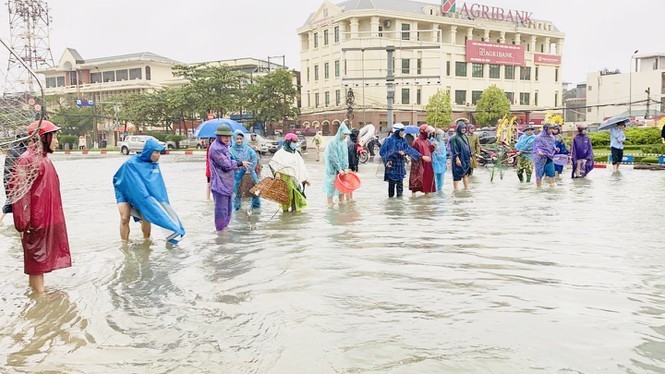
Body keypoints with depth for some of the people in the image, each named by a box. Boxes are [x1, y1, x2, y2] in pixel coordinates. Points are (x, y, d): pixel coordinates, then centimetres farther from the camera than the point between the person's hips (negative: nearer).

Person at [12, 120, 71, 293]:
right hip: (37, 221, -9)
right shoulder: (26, 160, -16)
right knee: (37, 258, 0)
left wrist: (54, 217, 23)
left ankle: (37, 289, 28)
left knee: (41, 258, 17)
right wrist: (24, 222, -21)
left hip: (48, 219, 9)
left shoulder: (44, 158, 12)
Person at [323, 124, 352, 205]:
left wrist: (346, 168, -4)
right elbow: (334, 157, -17)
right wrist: (339, 169, -17)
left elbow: (345, 156, 6)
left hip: (341, 168, 7)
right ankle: (330, 203, 5)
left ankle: (341, 201, 18)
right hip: (333, 168, -7)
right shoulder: (333, 142, -15)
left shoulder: (344, 142, 6)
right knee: (332, 184, -2)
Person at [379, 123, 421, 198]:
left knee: (400, 183, 4)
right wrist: (386, 161, -14)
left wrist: (419, 156, -2)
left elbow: (409, 149, 6)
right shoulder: (389, 140, -7)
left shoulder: (403, 140, 8)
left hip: (400, 165, 4)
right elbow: (382, 152, -6)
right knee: (391, 183, 0)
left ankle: (399, 196, 10)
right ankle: (391, 197, 10)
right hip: (391, 165, -4)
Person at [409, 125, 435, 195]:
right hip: (419, 164, -7)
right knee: (418, 179, -9)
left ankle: (427, 192, 20)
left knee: (428, 178, 9)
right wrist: (423, 157, -21)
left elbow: (430, 150, 19)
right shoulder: (417, 141, -9)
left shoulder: (427, 141, 14)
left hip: (427, 164, 7)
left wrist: (433, 146, 0)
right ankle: (414, 192, -5)